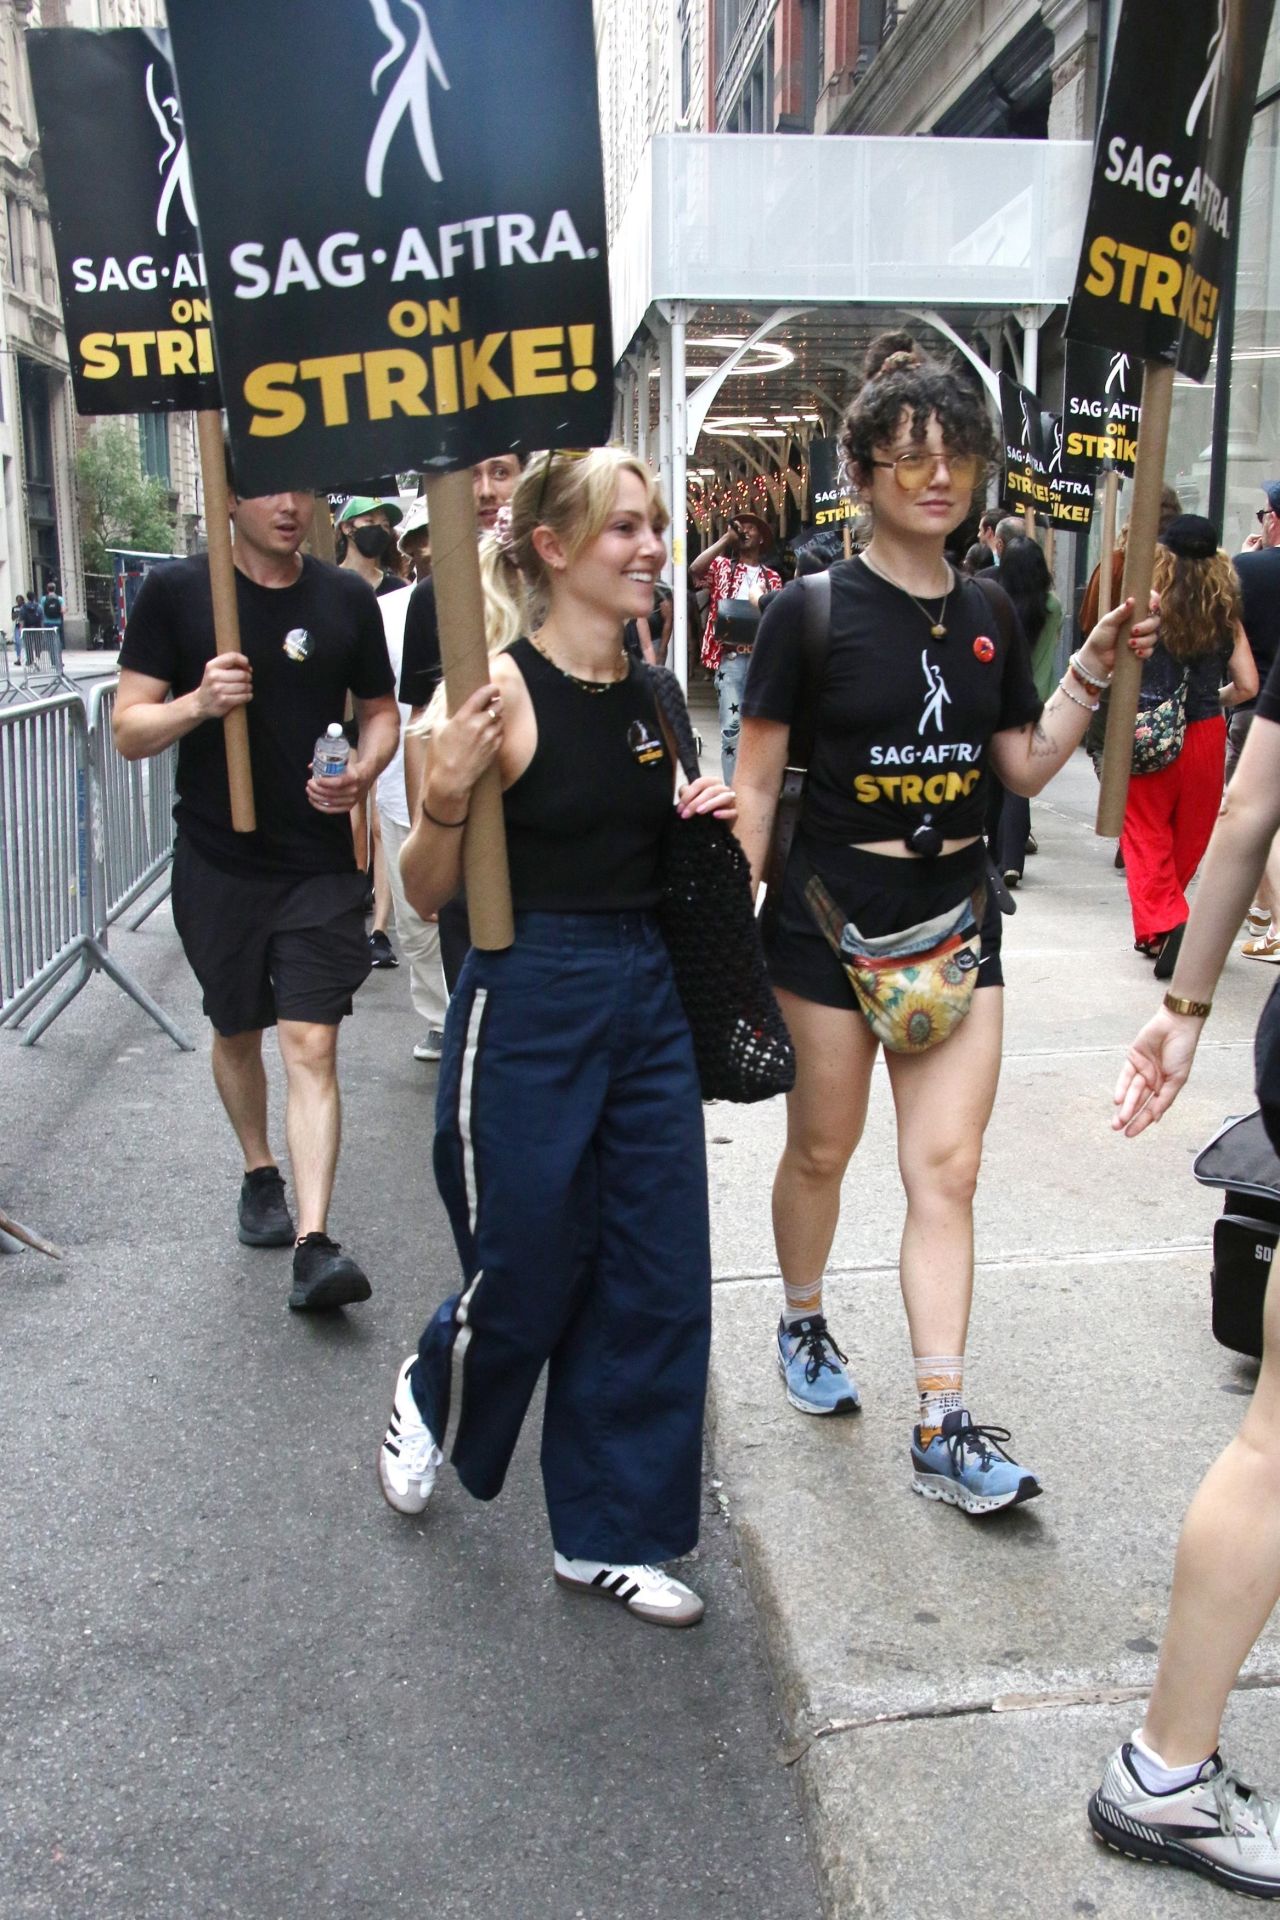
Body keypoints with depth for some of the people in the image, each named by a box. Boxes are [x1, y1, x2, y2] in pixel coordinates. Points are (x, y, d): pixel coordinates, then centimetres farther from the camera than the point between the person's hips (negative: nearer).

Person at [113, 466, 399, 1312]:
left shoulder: (347, 598, 2)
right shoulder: (177, 591, -4)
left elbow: (381, 709, 12)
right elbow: (129, 729, -4)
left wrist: (365, 772, -9)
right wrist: (198, 703, -24)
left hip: (321, 861, 0)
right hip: (218, 860, 0)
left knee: (312, 1044, -7)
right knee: (238, 1030, 16)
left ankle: (314, 1243, -8)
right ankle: (260, 1174, 41)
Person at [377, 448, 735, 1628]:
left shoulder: (650, 695, 7)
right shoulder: (502, 692, -13)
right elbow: (427, 894, -10)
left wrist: (694, 818, 2)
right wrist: (446, 797, -27)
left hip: (647, 998, 7)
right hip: (529, 1003, -6)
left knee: (659, 1282, 9)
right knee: (526, 1276, 8)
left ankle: (607, 1535, 28)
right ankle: (431, 1397, 45)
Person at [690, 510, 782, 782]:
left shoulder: (772, 577, 16)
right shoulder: (722, 566, 11)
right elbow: (694, 570, -10)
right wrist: (726, 538, -6)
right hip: (730, 655, -2)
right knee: (731, 724, -8)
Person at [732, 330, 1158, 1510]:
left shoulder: (989, 617, 7)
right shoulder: (813, 612, -7)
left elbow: (1027, 768, 13)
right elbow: (755, 783, -6)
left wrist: (1094, 668, 1)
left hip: (957, 913, 4)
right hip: (836, 911, -3)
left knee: (946, 1166, 0)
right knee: (822, 1147, 12)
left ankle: (944, 1426, 6)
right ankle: (804, 1323, 40)